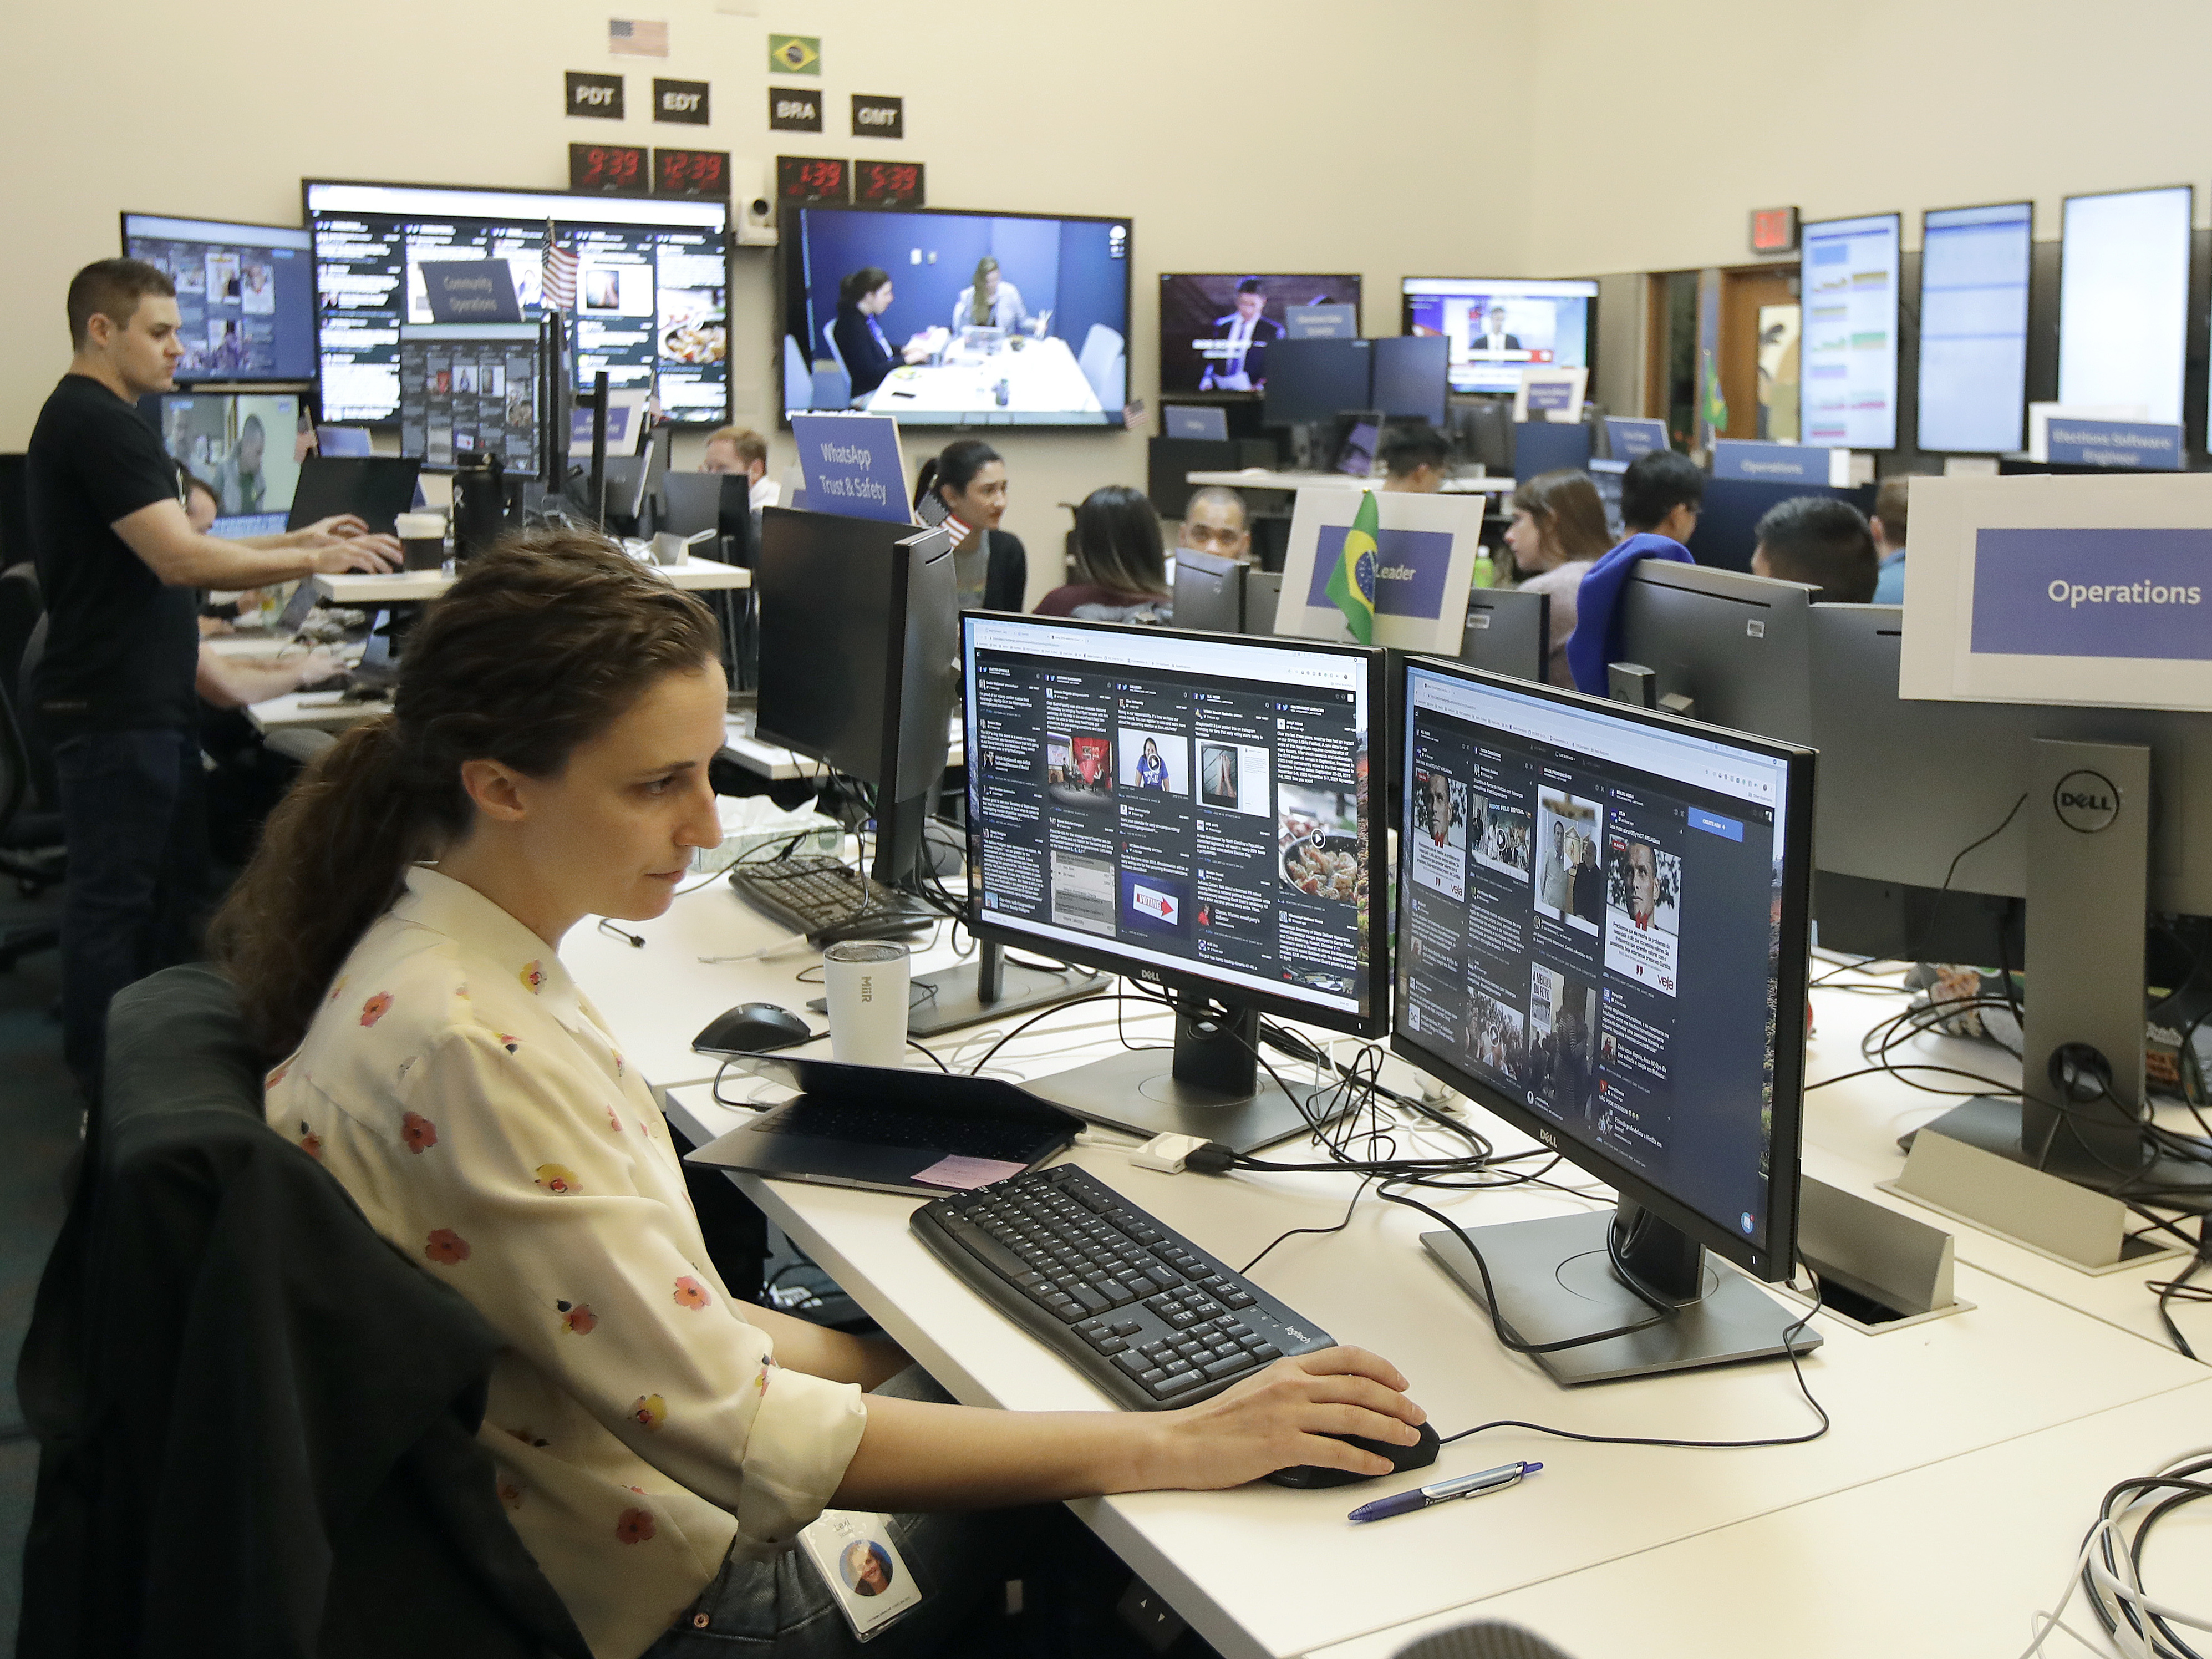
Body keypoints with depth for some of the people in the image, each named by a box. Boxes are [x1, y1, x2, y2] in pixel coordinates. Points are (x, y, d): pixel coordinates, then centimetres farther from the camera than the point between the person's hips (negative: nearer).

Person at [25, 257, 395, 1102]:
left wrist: (296, 540, 14)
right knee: (117, 897, -2)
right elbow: (181, 560, -24)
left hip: (145, 700, 11)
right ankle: (109, 1090, 8)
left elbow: (163, 555, 19)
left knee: (174, 880, 17)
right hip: (115, 708, -11)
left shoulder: (91, 420, 16)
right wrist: (316, 561, -18)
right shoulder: (97, 423, -17)